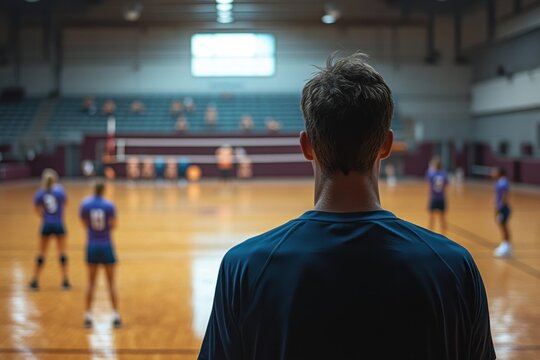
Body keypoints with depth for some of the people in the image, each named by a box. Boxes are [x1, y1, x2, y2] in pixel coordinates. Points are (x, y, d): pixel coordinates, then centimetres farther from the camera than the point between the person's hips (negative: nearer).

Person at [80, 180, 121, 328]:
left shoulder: (85, 204, -5)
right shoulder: (109, 205, -11)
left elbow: (85, 224, 4)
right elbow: (113, 226, -9)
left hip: (92, 247, 2)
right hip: (106, 246, -2)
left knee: (91, 283, 11)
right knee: (111, 282, 7)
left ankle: (88, 316, 10)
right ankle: (116, 316, 6)